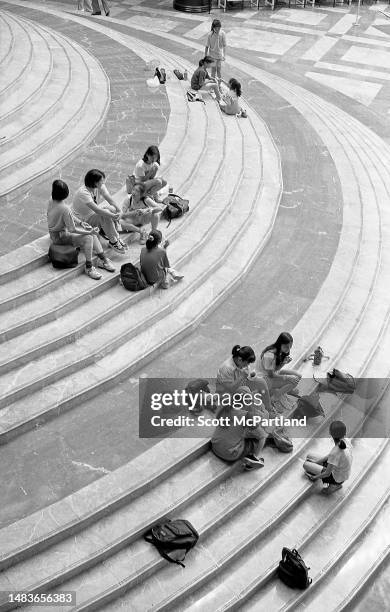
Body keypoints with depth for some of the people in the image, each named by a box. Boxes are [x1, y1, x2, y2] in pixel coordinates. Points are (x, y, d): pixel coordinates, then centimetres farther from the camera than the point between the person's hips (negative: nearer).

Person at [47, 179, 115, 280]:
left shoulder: (51, 203, -3)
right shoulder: (64, 208, -29)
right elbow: (72, 230, -25)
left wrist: (80, 223, 6)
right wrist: (89, 232, -20)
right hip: (60, 237, -9)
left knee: (92, 232, 3)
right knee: (88, 238, -24)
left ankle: (102, 259, 4)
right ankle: (88, 267, -15)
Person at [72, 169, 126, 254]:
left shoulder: (100, 186, -9)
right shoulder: (83, 193, -31)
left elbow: (110, 200, -14)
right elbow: (97, 210, -39)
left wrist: (119, 210, -32)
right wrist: (112, 215, -42)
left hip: (93, 212, 7)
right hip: (83, 219, -7)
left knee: (113, 209, -18)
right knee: (105, 215, -31)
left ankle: (104, 230, 4)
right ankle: (114, 241, -18)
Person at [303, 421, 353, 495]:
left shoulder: (335, 452, -37)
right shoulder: (346, 442, -16)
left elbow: (327, 473, -24)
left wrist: (315, 477, -6)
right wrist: (316, 461, 0)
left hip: (337, 478, -7)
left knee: (305, 465, -1)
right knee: (309, 457, 10)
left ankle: (334, 485, 7)